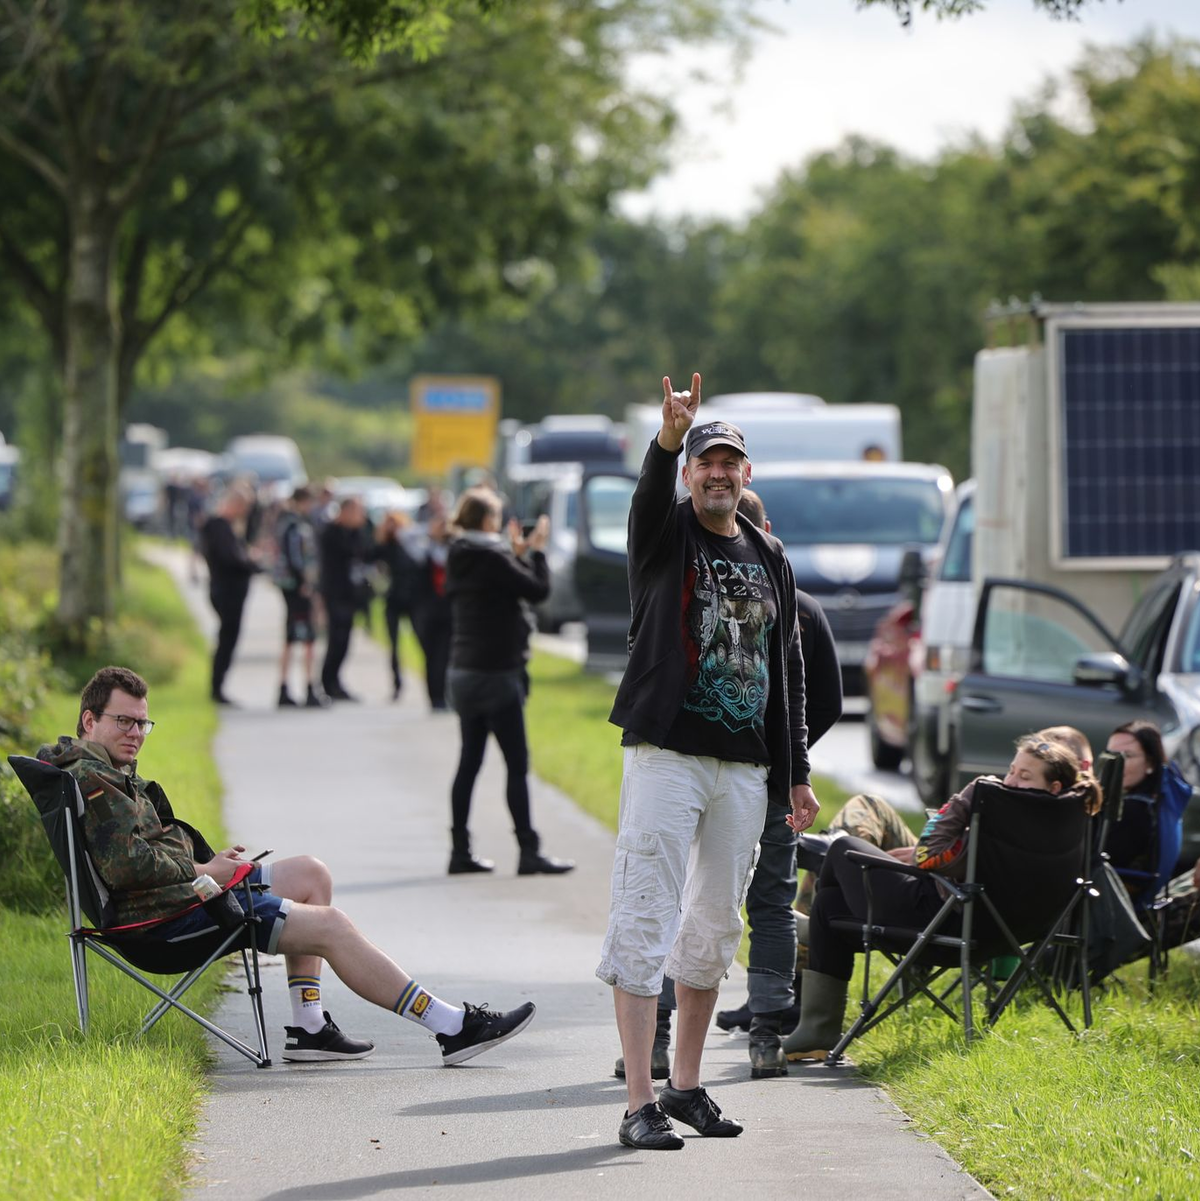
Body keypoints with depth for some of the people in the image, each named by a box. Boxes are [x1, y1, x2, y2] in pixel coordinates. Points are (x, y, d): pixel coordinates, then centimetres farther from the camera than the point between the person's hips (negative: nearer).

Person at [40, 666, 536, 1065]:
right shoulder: (92, 779, -16)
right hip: (165, 915, -12)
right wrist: (203, 871, -12)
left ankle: (309, 1029, 10)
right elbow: (125, 865, -26)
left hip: (181, 891, 12)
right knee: (331, 927, -12)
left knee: (311, 875, 20)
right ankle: (453, 1027, -9)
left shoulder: (106, 773, 19)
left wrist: (207, 861, 8)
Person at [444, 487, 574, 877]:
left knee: (469, 761, 11)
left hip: (464, 672, 9)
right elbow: (538, 590, -14)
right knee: (517, 764, -5)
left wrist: (517, 554, 19)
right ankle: (529, 852, -5)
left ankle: (460, 850, 11)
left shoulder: (459, 559, 10)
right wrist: (536, 551, -1)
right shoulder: (491, 558, -16)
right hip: (496, 673, -9)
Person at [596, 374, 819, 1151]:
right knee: (645, 920, -9)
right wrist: (669, 439, -45)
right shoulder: (667, 535, 1)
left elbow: (789, 670, 17)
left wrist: (797, 774, 13)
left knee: (717, 927, 10)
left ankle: (687, 1085, 22)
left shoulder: (770, 558, 15)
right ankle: (640, 1102, -11)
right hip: (667, 754, -5)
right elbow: (651, 498, -24)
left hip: (745, 766, 5)